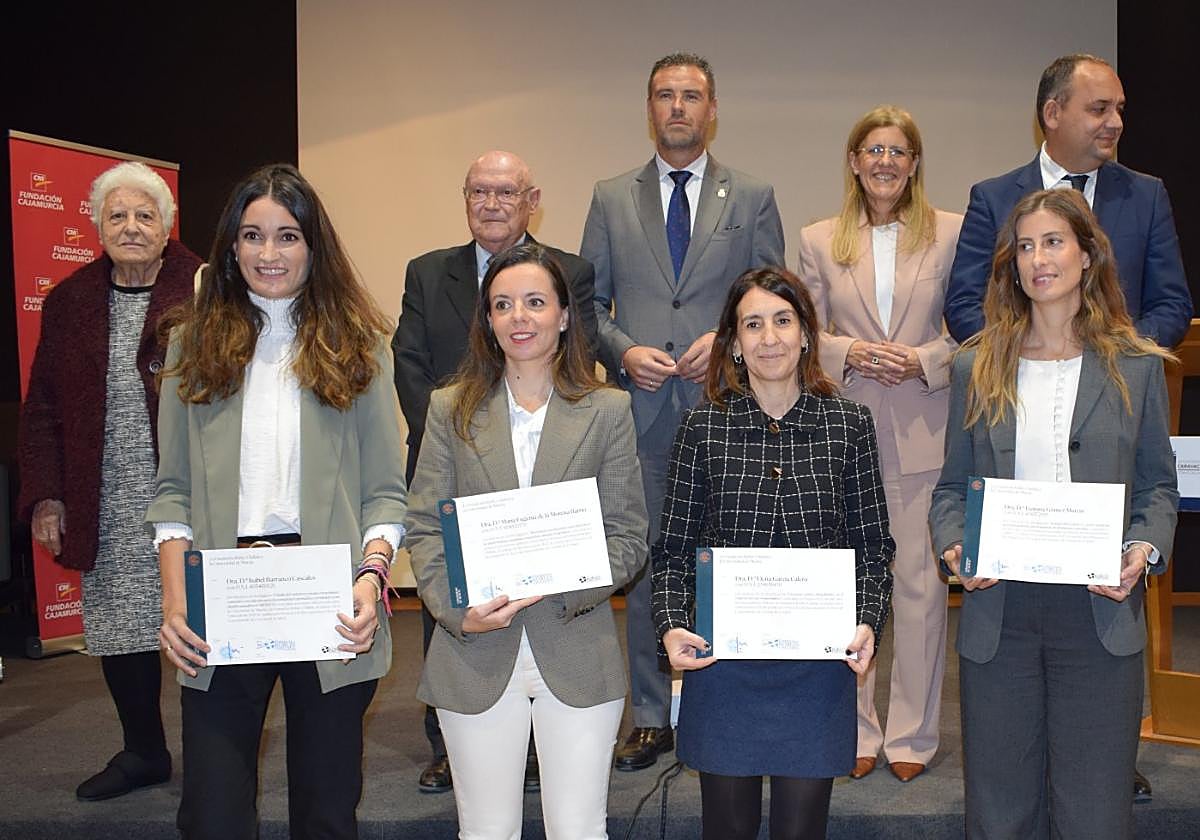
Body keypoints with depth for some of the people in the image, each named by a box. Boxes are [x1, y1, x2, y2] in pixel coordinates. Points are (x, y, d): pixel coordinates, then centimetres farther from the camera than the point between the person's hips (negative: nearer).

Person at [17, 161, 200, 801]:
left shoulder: (202, 294, -4)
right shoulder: (70, 301, 11)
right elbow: (43, 408, 12)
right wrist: (45, 496, 5)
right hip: (107, 509, 5)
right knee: (117, 628, 11)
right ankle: (143, 752, 29)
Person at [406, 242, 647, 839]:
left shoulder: (607, 410, 3)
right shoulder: (451, 408, 6)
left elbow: (628, 535, 1)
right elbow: (424, 527, 3)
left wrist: (568, 583, -17)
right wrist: (456, 611, -13)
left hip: (578, 655, 0)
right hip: (476, 654, 1)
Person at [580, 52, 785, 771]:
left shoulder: (753, 197, 9)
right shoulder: (612, 199, 12)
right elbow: (588, 301, 10)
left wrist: (728, 340, -10)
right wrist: (624, 352, -7)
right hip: (641, 409, 1)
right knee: (645, 563, 6)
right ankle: (652, 717, 18)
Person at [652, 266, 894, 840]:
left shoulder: (849, 425, 1)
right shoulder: (703, 427, 0)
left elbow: (872, 545, 5)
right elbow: (674, 547, 3)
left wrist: (868, 623, -10)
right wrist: (672, 625, -12)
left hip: (819, 665, 0)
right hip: (722, 660, 0)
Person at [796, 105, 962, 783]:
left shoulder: (952, 233, 4)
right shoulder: (820, 241, 8)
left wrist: (926, 360, -12)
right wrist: (847, 354, -11)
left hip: (924, 433, -1)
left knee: (922, 583, 3)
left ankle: (913, 733, 17)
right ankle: (856, 728, 20)